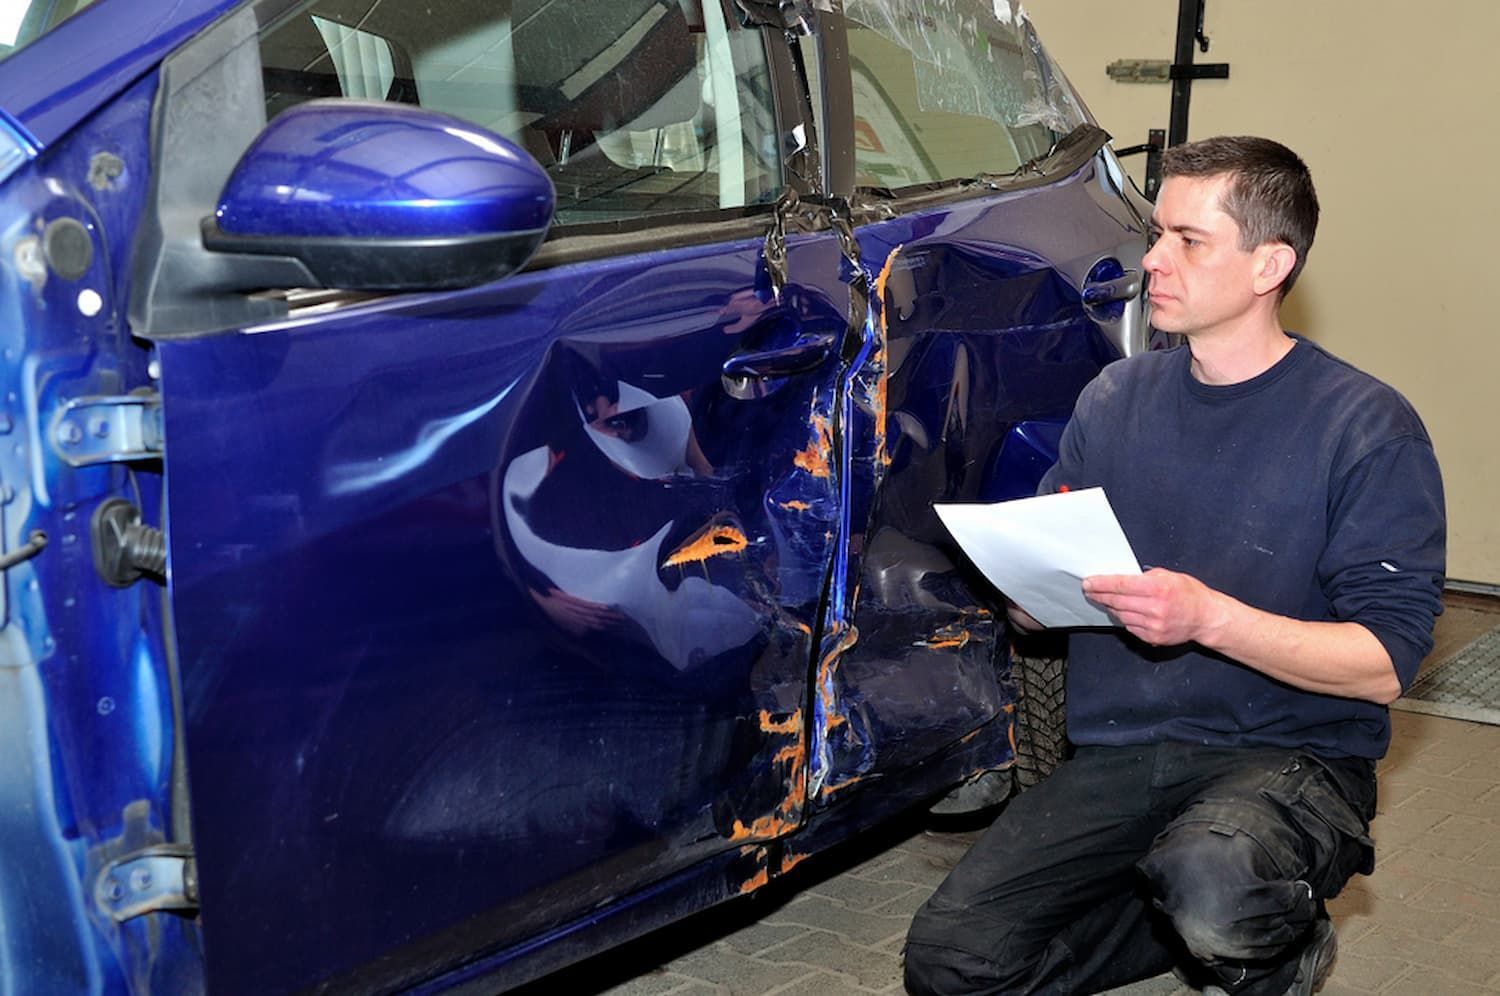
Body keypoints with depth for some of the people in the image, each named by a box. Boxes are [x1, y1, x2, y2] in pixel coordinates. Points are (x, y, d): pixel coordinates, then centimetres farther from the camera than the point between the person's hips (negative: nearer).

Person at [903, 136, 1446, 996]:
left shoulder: (1367, 428, -8)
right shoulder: (1114, 400, 7)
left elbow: (1388, 659, -14)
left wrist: (1209, 617, -27)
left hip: (1289, 755, -5)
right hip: (1119, 754, 5)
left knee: (1211, 887, -38)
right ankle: (1208, 919, 14)